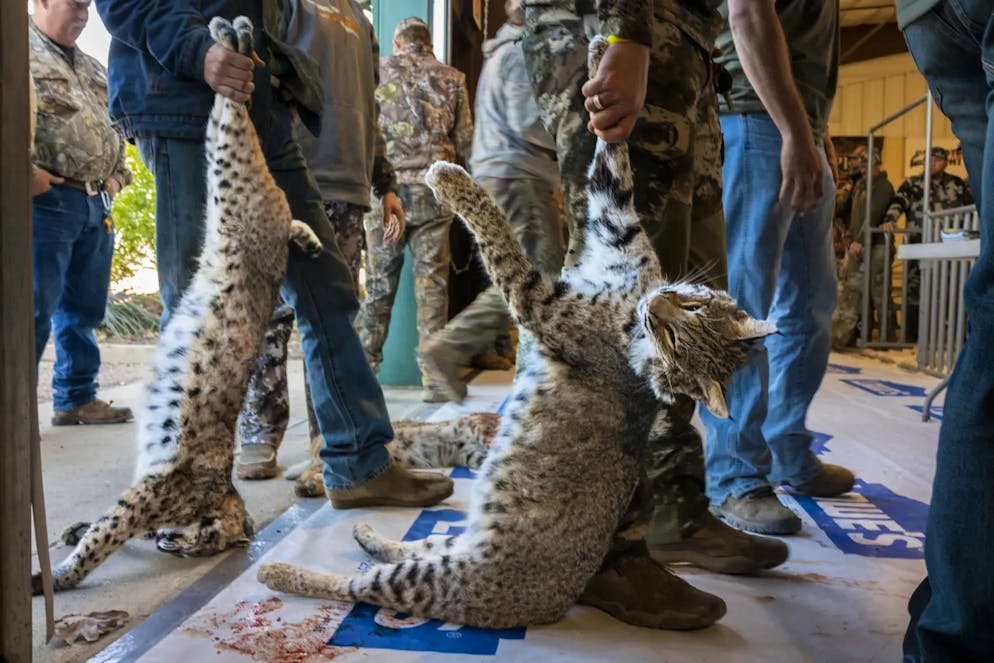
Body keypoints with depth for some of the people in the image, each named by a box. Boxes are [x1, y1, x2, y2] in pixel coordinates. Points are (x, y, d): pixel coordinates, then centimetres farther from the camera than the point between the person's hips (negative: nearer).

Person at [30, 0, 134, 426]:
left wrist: (117, 175, 18)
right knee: (35, 310, -7)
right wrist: (24, 171, -17)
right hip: (46, 200, -7)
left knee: (85, 310, 11)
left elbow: (114, 124, 31)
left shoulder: (90, 67, 24)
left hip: (96, 202, 8)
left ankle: (76, 398, 22)